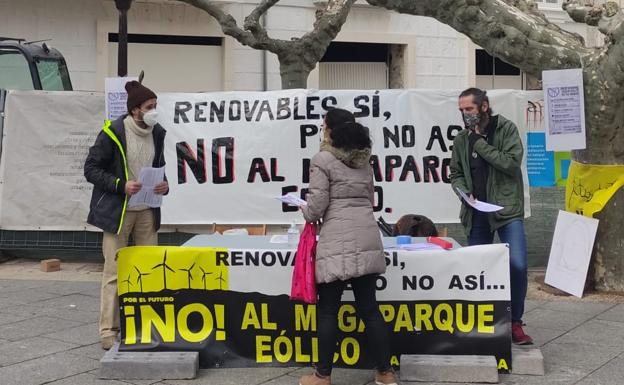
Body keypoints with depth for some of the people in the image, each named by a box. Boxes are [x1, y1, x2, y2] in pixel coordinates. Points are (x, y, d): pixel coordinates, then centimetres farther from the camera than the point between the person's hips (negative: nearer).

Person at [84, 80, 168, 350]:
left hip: (147, 211, 6)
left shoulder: (157, 133, 4)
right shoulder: (113, 132, -13)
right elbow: (91, 169, -10)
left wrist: (164, 185, -3)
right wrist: (121, 185, -22)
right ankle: (108, 330, 9)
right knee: (114, 271, -2)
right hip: (117, 211, -5)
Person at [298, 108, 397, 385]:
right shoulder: (364, 161, 16)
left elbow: (316, 207, -7)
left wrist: (306, 212, 14)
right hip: (367, 239, 6)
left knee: (327, 310, 4)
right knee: (369, 307, 12)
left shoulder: (322, 159, -4)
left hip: (338, 242, -6)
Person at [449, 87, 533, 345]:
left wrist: (480, 142, -12)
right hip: (476, 213, 4)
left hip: (507, 210, -3)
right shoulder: (461, 139, 9)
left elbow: (512, 163, -13)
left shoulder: (507, 129, -1)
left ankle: (514, 323, 5)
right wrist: (465, 193, -5)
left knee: (517, 265, -14)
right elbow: (455, 175, 15)